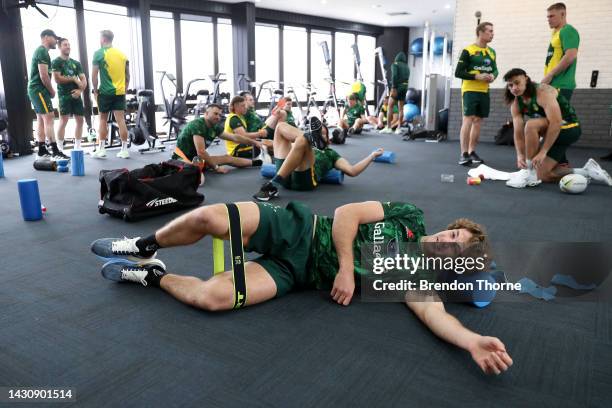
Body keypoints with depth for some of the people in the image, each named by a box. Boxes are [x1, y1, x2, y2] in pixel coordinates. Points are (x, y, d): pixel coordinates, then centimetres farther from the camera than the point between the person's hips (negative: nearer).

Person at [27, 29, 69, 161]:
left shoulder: (39, 51, 20)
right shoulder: (43, 51, -12)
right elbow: (44, 76, -19)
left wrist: (50, 90, 12)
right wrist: (52, 91, -7)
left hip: (35, 90, 10)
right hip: (39, 90, -10)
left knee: (41, 120, 10)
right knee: (49, 118, -13)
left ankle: (42, 152, 12)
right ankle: (55, 152, -17)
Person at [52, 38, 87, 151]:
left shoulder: (76, 63, 17)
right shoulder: (56, 62, 1)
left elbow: (83, 79, 10)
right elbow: (57, 79, -10)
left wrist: (80, 90, -8)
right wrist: (73, 79, -5)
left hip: (76, 94, 5)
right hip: (64, 95, -5)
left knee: (80, 120, 3)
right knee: (63, 121, -10)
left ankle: (77, 147, 14)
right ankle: (60, 149, -6)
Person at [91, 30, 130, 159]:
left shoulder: (99, 53, -4)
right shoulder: (122, 54, 10)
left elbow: (94, 75, -6)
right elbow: (127, 76, 13)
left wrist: (95, 91, 5)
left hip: (105, 92, -3)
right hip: (120, 92, 3)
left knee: (103, 120, 7)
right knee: (121, 120, 1)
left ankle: (101, 149, 11)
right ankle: (124, 150, 0)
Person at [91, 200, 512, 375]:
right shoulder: (410, 217, 5)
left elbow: (432, 311, -17)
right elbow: (347, 214, -2)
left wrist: (474, 341, -36)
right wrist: (346, 267, -13)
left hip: (297, 273, -1)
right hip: (299, 231, 1)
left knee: (213, 296, -25)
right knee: (209, 217, -23)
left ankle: (151, 275, 8)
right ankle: (143, 247, 9)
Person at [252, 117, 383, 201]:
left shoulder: (331, 153, 33)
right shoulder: (305, 147, 40)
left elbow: (352, 171, 19)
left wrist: (372, 155, 20)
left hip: (305, 179, -3)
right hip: (285, 175, 3)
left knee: (302, 140, -31)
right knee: (280, 126, 9)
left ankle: (273, 185, -36)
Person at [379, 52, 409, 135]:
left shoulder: (395, 64, 2)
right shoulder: (407, 67, 19)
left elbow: (394, 75, -13)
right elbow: (407, 78, 8)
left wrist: (393, 88, -18)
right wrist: (404, 87, 5)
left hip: (397, 87, -6)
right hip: (405, 87, 6)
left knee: (390, 106, -2)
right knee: (401, 108, 6)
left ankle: (388, 127, -6)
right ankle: (399, 128, 6)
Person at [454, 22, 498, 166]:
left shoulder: (492, 52, 13)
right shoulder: (468, 50, -6)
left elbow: (495, 69, 22)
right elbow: (458, 73, -9)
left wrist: (493, 76, -2)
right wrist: (477, 76, -18)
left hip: (484, 91, 6)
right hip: (470, 90, -6)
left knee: (478, 121, 8)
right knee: (468, 119, -13)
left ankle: (472, 152, 16)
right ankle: (464, 154, -11)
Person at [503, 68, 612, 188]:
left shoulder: (543, 91, -24)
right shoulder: (516, 104, -3)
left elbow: (556, 123, -32)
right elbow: (518, 133, -7)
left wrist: (542, 152, -34)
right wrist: (520, 155, -23)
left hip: (569, 128, -8)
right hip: (552, 134, 9)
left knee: (531, 125, -34)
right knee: (543, 176, 7)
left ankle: (530, 174, -25)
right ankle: (587, 171, 22)